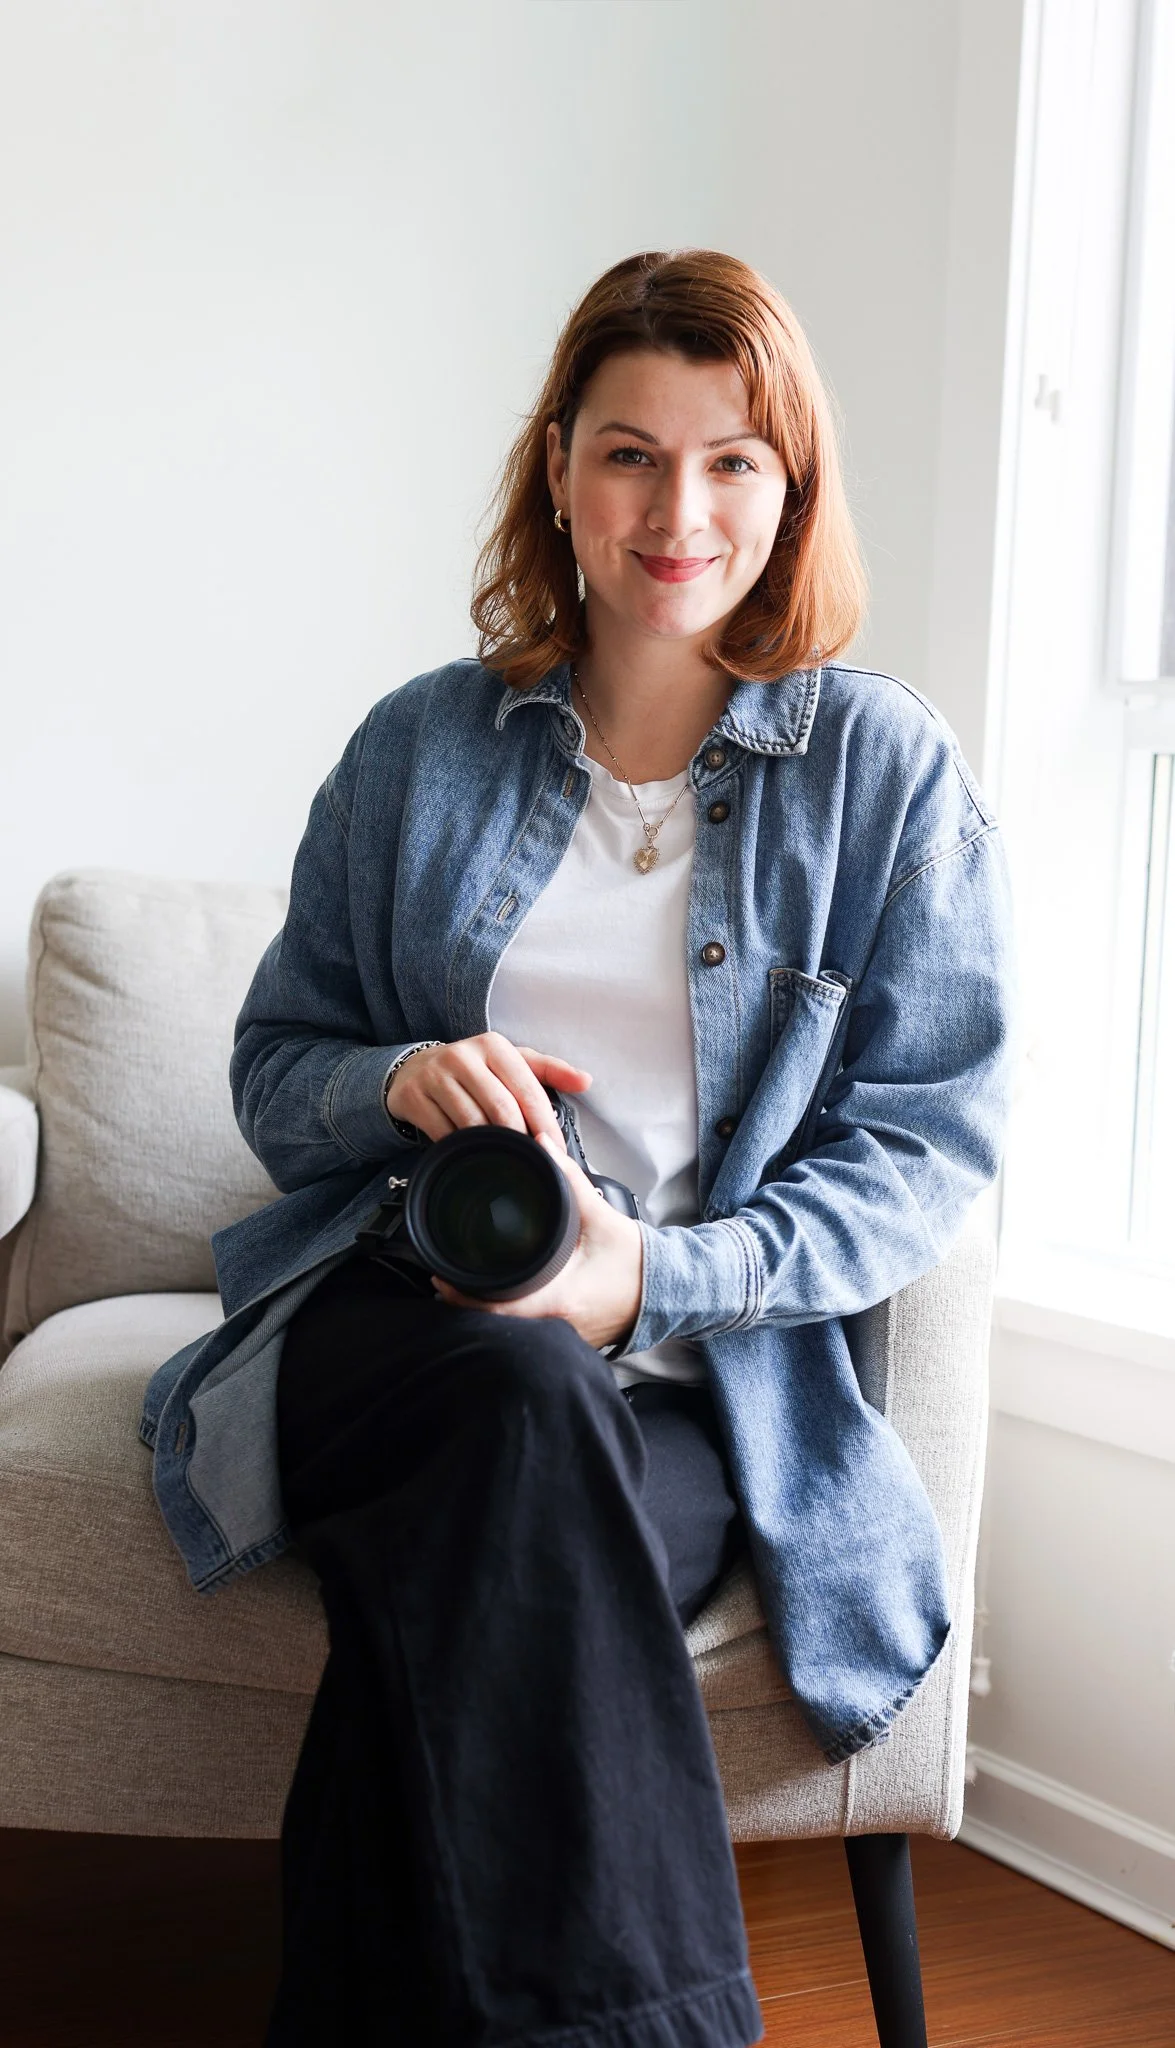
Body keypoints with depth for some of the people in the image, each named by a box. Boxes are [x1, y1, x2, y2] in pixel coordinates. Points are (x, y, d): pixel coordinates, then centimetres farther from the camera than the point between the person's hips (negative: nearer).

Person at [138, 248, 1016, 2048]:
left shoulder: (893, 773, 7)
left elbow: (931, 1138, 1)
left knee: (476, 1570, -35)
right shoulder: (421, 747, 13)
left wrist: (660, 1274, -15)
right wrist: (400, 1081, -9)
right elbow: (273, 1069, 17)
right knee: (519, 1403, -36)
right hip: (387, 1317, 1)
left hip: (703, 1384, -1)